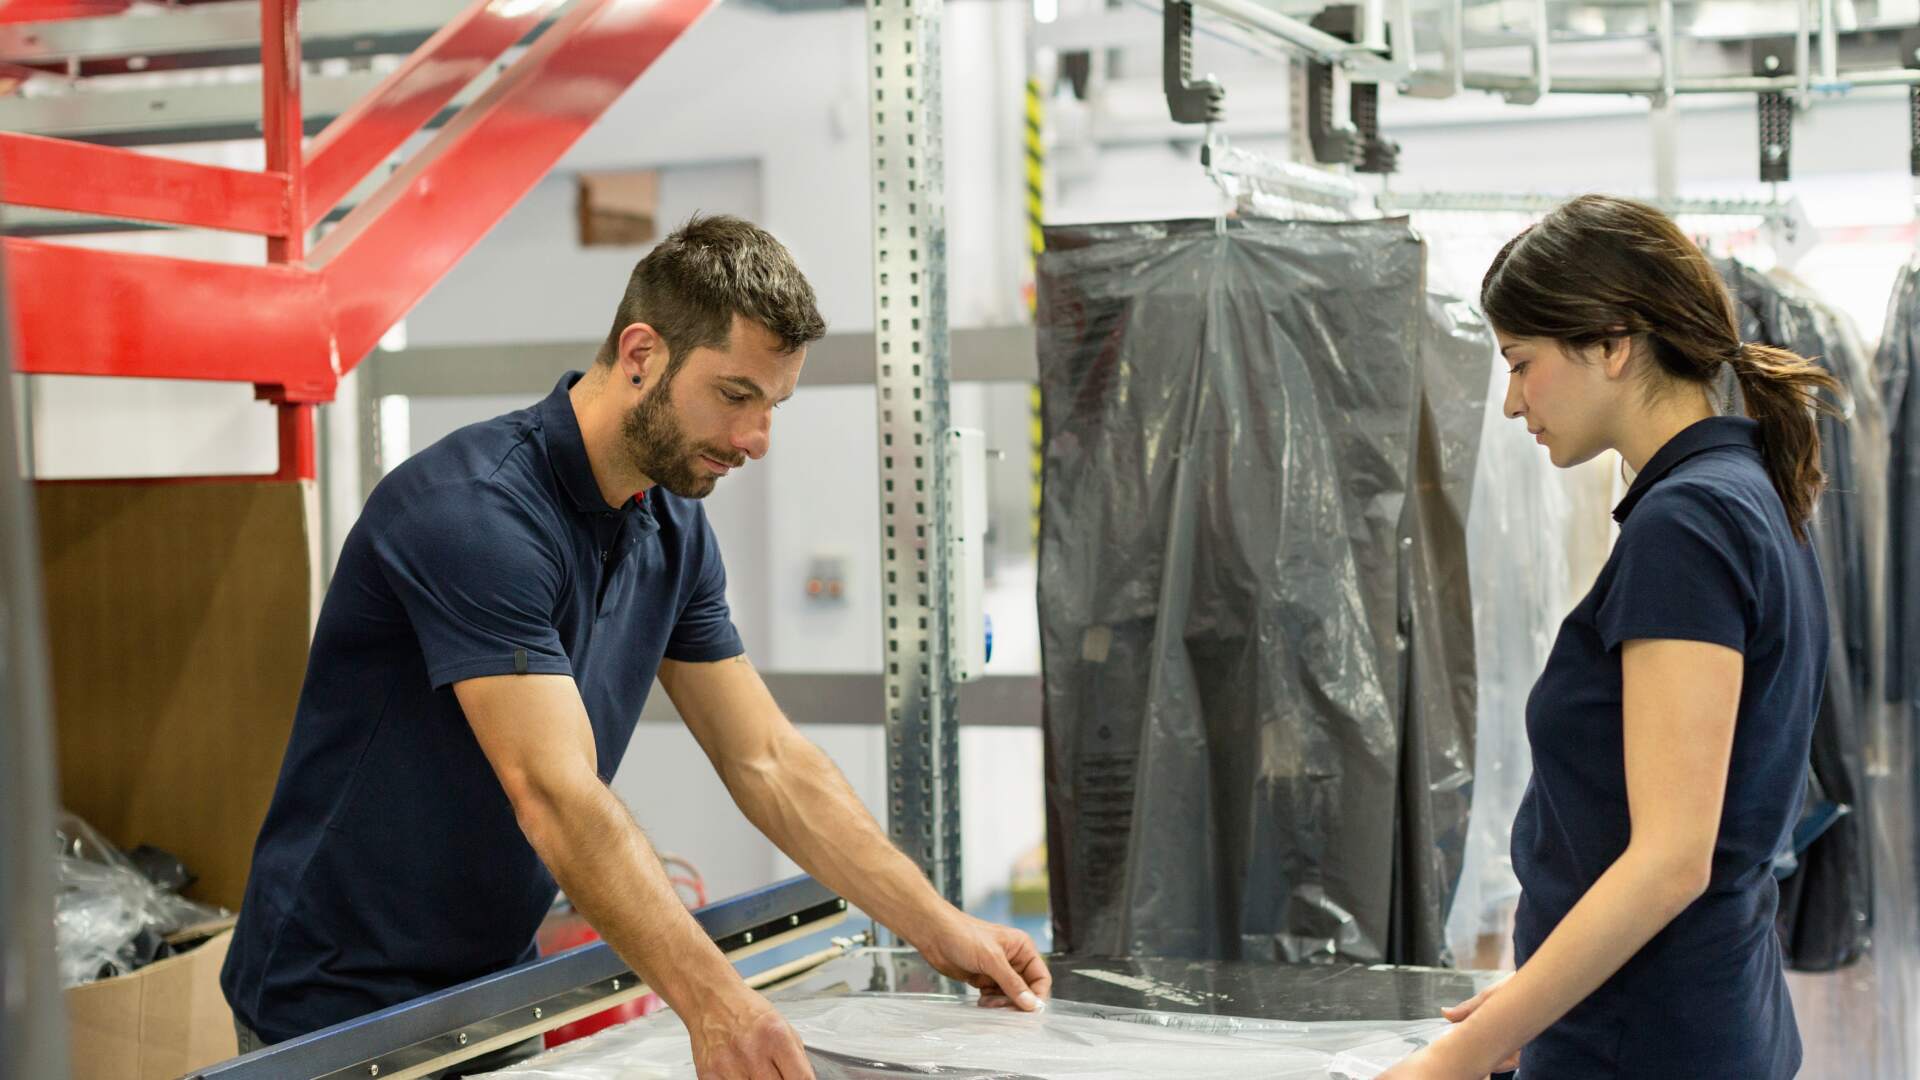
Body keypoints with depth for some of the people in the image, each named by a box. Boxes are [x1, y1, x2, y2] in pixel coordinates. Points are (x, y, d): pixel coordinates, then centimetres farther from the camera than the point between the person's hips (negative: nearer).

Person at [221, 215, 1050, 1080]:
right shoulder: (475, 511, -25)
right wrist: (711, 1002, -42)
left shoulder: (672, 533, 1)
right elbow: (556, 797, -33)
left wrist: (940, 930, -1)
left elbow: (767, 761, 5)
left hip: (490, 995, 8)